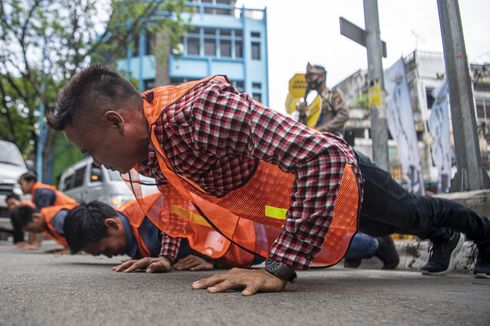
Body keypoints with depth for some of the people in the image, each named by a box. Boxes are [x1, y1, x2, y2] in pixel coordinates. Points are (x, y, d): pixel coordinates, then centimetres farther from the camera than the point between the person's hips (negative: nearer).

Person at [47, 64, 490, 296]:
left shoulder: (201, 108, -43)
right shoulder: (146, 151, -13)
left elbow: (324, 156, -49)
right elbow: (180, 191, 9)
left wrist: (279, 270, -47)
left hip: (339, 173, -8)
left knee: (410, 213, 24)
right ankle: (445, 239, 66)